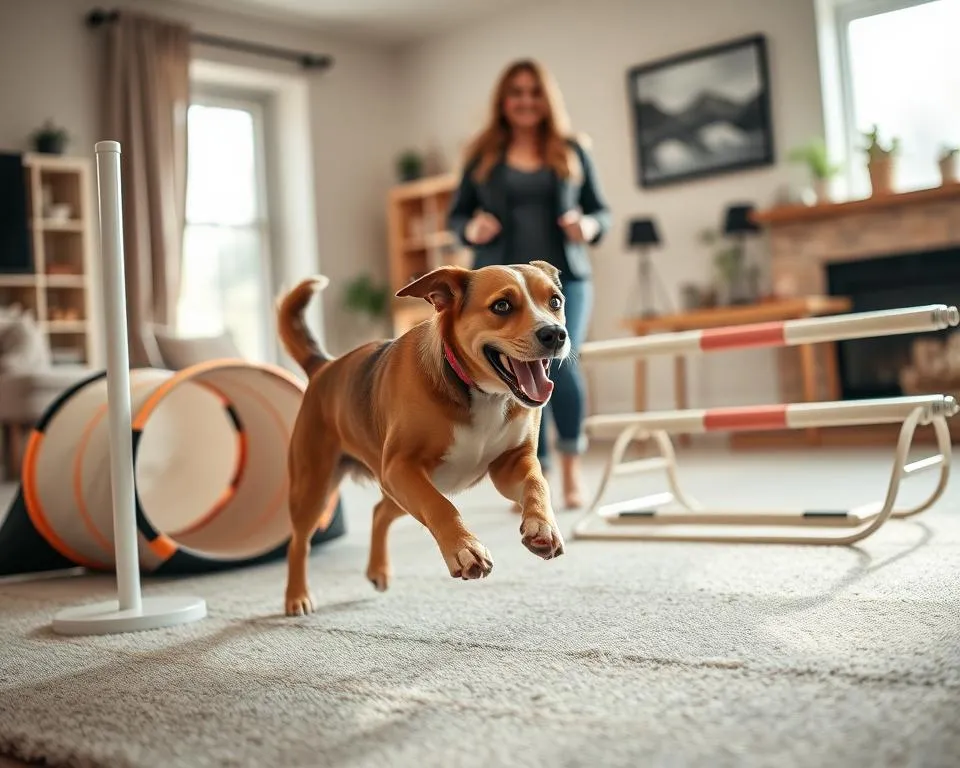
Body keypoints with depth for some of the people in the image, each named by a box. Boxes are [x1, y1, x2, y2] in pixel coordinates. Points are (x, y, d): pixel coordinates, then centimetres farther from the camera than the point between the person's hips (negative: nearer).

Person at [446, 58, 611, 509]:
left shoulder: (572, 151, 10)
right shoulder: (482, 156, 10)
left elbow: (602, 210, 13)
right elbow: (455, 215, 13)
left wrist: (589, 227, -9)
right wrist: (471, 229, -9)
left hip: (564, 278, -1)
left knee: (560, 364, -19)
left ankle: (572, 467, 1)